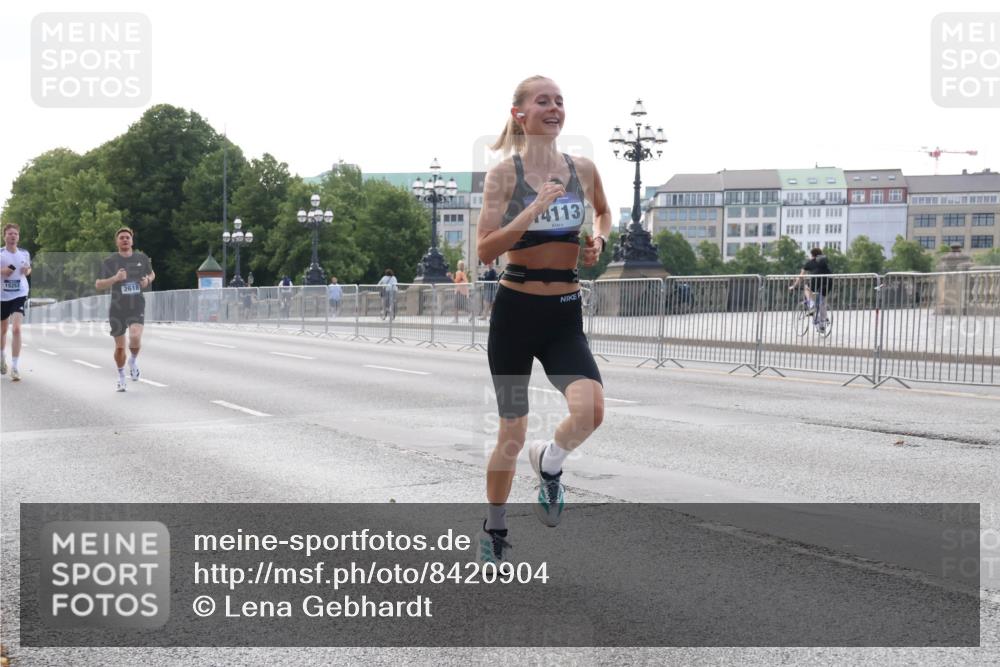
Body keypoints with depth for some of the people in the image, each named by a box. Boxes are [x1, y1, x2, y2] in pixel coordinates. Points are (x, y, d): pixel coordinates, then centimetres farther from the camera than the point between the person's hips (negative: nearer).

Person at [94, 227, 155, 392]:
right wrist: (115, 278, -23)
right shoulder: (110, 262, -2)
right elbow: (98, 286, -7)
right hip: (117, 309, 0)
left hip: (137, 307, 0)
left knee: (135, 338, -24)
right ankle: (121, 377, 28)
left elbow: (152, 274, 23)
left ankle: (133, 360, 8)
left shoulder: (142, 258, 5)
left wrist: (148, 280, 0)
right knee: (119, 347, 6)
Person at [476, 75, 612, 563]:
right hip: (515, 308, -2)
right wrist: (532, 212, -24)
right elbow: (485, 252, -13)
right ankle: (494, 527, 31)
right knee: (512, 432, 6)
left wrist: (599, 240, 5)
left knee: (591, 411, -22)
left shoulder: (583, 169, 4)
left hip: (565, 313, 2)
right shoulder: (503, 173, -6)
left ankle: (548, 462, 13)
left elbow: (604, 212, 26)